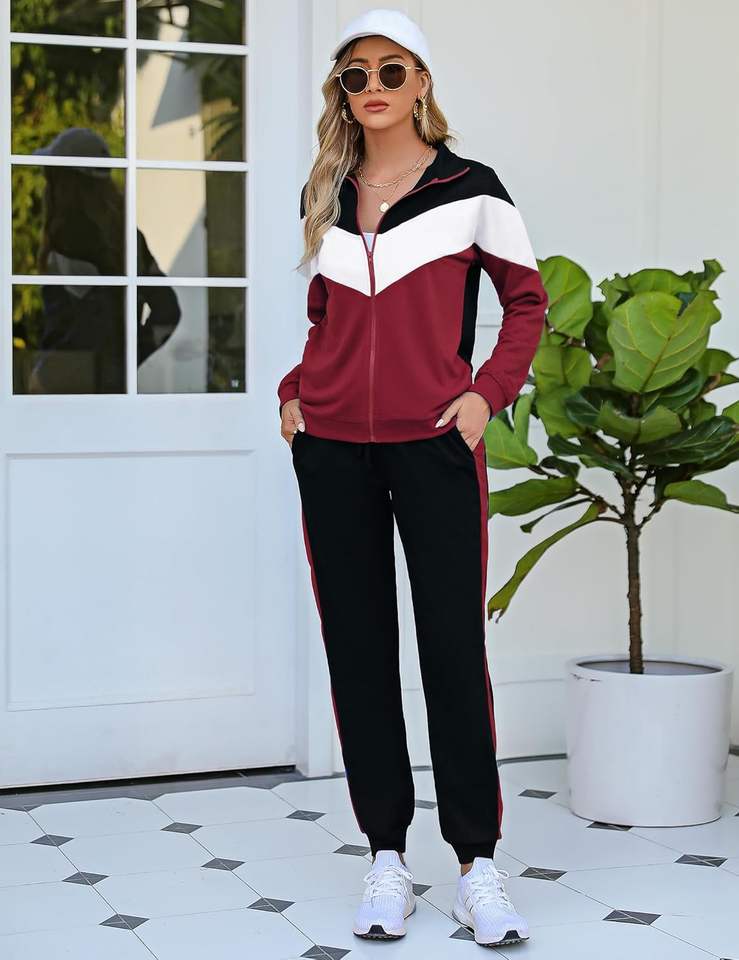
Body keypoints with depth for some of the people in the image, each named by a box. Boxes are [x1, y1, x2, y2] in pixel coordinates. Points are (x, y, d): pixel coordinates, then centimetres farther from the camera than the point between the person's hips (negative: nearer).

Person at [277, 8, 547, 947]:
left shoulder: (470, 190, 1)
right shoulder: (322, 198, 12)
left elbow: (527, 299, 6)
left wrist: (488, 391, -6)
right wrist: (296, 387, 8)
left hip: (433, 445, -4)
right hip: (331, 446, 4)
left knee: (453, 644, -5)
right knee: (357, 645, 4)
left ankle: (478, 867, 3)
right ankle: (387, 857, 13)